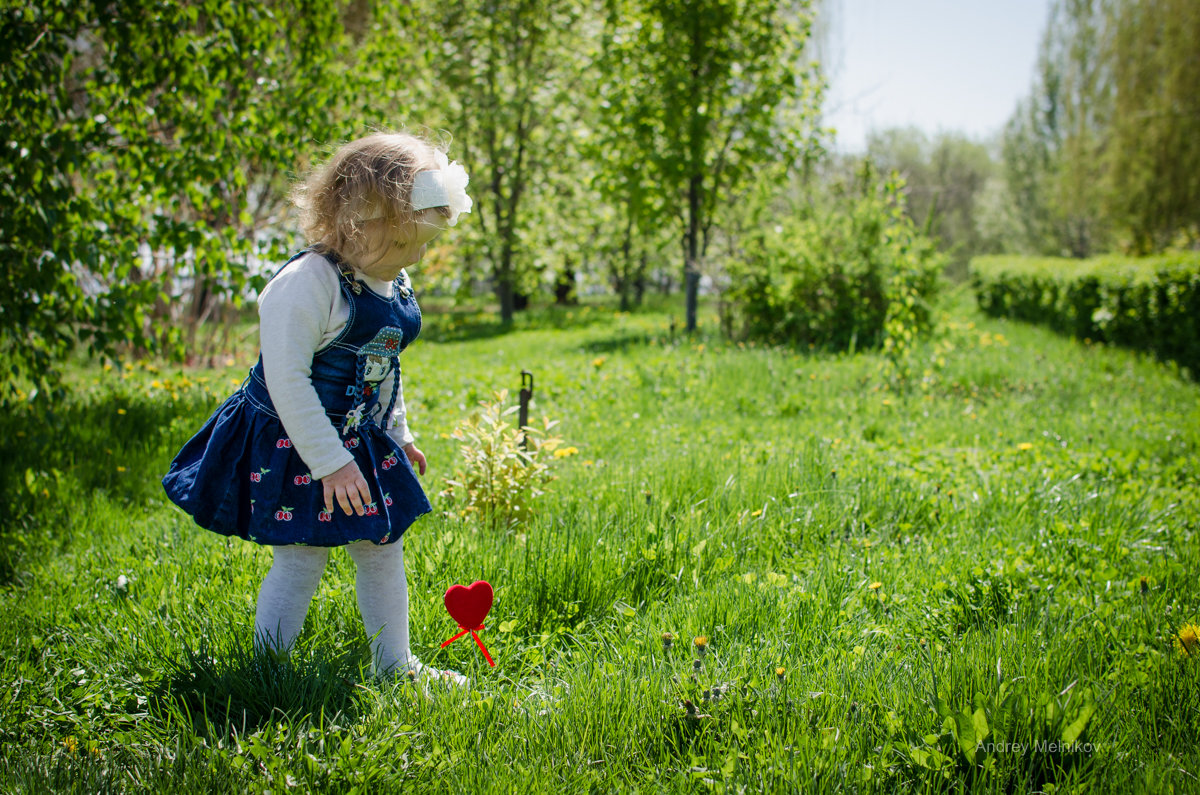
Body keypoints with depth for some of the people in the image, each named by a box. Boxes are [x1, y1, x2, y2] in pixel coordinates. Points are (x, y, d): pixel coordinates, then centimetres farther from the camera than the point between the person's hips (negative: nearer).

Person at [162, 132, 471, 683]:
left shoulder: (396, 287, 4)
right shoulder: (306, 283, -23)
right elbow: (287, 380, -25)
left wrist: (398, 434, 22)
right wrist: (332, 463, -25)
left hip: (365, 442, 8)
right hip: (294, 446, -8)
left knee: (382, 549, 13)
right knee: (300, 559, -4)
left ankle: (394, 663, 27)